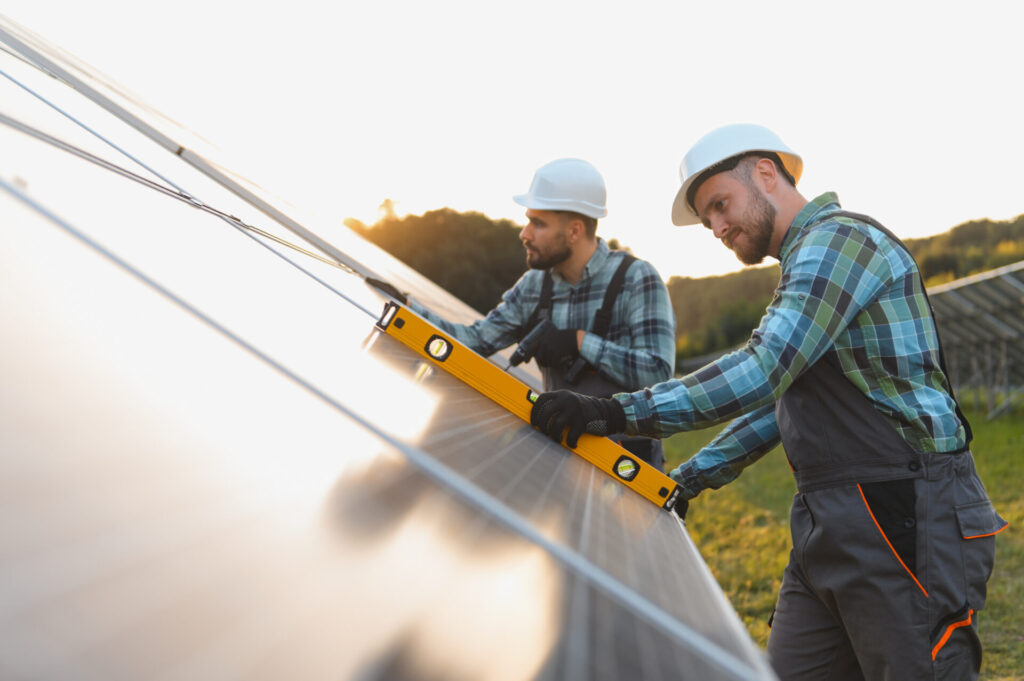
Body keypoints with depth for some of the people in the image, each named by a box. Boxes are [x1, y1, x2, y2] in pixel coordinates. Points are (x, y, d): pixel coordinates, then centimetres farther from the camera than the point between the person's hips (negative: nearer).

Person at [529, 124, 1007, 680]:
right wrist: (687, 479, 21)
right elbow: (776, 404, 26)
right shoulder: (804, 266, 23)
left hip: (906, 524, -10)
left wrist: (618, 412, -25)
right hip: (827, 528, 10)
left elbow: (761, 373, -23)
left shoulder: (839, 238, -11)